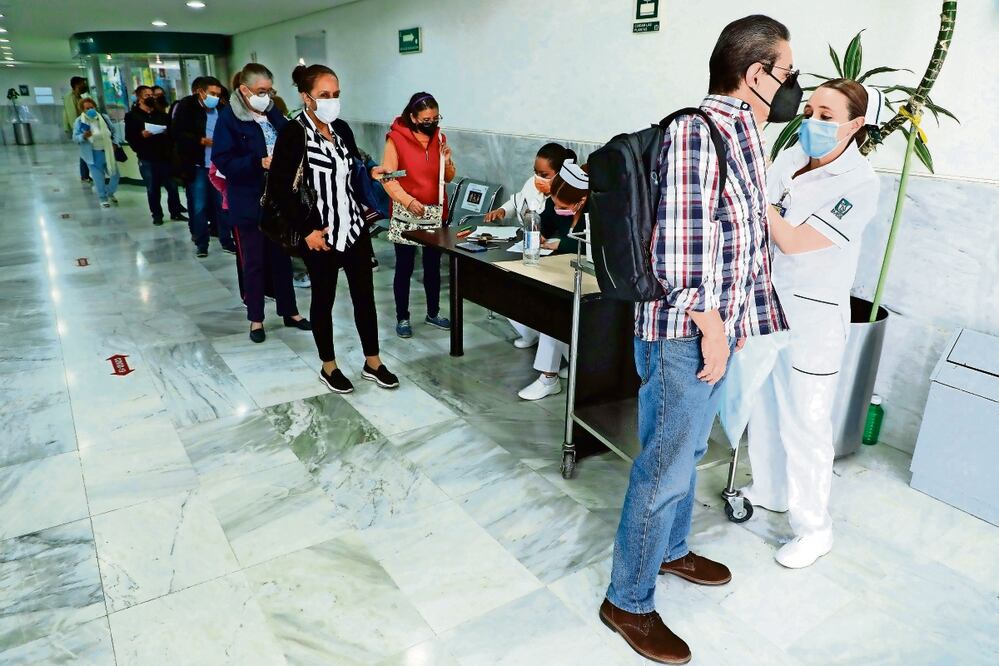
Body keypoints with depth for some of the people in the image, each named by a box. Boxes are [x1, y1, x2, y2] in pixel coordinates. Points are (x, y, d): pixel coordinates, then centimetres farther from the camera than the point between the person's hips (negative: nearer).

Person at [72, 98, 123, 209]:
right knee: (99, 178, 1)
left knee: (115, 175, 9)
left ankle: (110, 193, 34)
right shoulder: (79, 122, -6)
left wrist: (114, 143, -3)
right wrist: (83, 136, -27)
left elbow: (113, 132, 12)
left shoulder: (104, 117, 4)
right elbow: (75, 137, -6)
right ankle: (103, 198, 18)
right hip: (93, 154, -3)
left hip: (108, 152, 3)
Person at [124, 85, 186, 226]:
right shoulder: (132, 116, 3)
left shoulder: (161, 114, 12)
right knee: (152, 189, 4)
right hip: (147, 159, -2)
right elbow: (129, 136, -4)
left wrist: (166, 132, -12)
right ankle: (157, 215, 14)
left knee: (172, 186, 3)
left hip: (165, 156, 2)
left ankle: (175, 212, 16)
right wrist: (141, 135, -21)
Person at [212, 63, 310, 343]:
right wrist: (259, 163, -25)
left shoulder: (274, 114, 5)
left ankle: (289, 312, 28)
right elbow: (223, 161, -15)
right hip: (249, 204, -5)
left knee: (282, 258, 15)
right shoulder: (229, 118, -10)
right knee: (253, 263, 7)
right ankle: (256, 319, 21)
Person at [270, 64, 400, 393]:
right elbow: (279, 188, -16)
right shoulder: (293, 133, -12)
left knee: (364, 295, 10)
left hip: (355, 227, 6)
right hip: (321, 233, -6)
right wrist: (307, 229, -17)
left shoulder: (341, 128, 7)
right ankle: (329, 367, 25)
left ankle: (373, 363, 24)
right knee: (323, 299, 9)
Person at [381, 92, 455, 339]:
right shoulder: (396, 138, -9)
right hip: (406, 214, -4)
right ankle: (402, 318, 17)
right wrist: (409, 201, -24)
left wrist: (447, 160, -9)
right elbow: (387, 178, -13)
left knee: (433, 265, 13)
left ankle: (433, 313, 28)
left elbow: (448, 178, 11)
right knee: (405, 267, 4)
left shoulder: (439, 137, 6)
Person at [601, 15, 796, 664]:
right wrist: (710, 327, -19)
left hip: (718, 323, 10)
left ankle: (671, 549, 43)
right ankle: (629, 601, 17)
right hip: (688, 330, -10)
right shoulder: (696, 130, -17)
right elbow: (682, 243, -22)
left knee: (688, 450, 22)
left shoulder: (744, 134, 13)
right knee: (666, 464, -1)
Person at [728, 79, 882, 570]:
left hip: (812, 317, -6)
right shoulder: (792, 157, 2)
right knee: (761, 405, 18)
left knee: (805, 424, 2)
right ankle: (770, 490, 40)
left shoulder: (859, 183, -16)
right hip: (765, 303, 7)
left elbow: (794, 242, -21)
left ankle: (813, 529, 21)